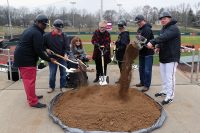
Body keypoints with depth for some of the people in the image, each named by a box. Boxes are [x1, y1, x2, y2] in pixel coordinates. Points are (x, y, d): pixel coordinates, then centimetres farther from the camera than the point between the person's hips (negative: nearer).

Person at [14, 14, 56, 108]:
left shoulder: (30, 30, 18)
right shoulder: (37, 33, -15)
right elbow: (38, 50, -19)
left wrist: (44, 51, 14)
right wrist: (49, 59, -11)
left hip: (21, 57, 11)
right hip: (26, 59, -11)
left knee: (28, 79, 19)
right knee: (30, 80, -6)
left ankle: (31, 96, 32)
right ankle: (33, 102, 0)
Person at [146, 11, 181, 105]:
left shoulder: (174, 28, -14)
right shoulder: (163, 28, 15)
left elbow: (164, 37, -31)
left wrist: (152, 42, -42)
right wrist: (158, 47, -3)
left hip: (171, 57, -9)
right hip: (163, 57, 9)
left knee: (169, 77, -6)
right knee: (163, 76, 17)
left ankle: (170, 96, 3)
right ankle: (165, 91, 33)